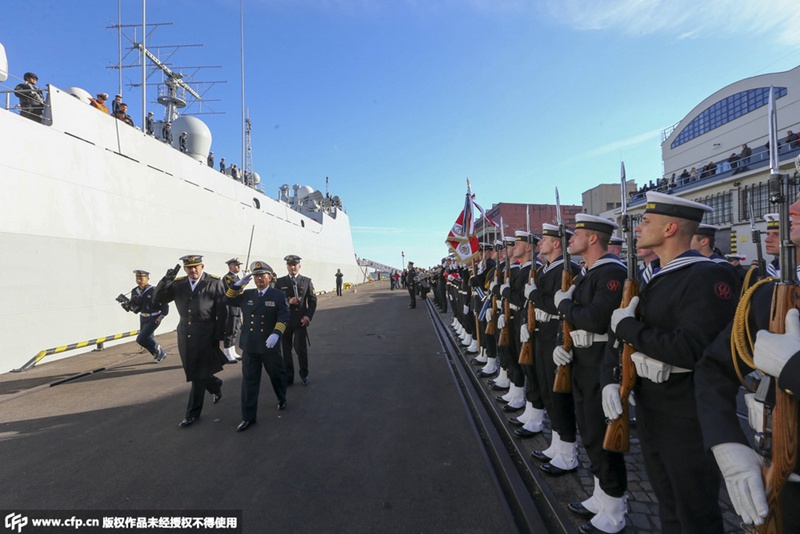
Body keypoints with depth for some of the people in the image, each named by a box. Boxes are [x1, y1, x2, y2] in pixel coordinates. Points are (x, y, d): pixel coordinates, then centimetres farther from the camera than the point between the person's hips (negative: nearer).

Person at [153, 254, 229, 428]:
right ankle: (216, 386, 45)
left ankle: (193, 413, 18)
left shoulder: (215, 283, -7)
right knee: (194, 372, 16)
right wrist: (167, 279, -14)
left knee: (198, 375, 3)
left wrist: (219, 336, -9)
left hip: (205, 335, -5)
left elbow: (223, 311, -7)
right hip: (185, 334, 5)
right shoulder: (178, 284, 5)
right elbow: (158, 299, 1)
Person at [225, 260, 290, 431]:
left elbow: (284, 317, -12)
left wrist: (276, 334, -28)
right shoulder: (246, 294, 8)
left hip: (269, 345, -2)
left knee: (277, 375, 16)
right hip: (249, 346, 3)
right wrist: (237, 284, -2)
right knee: (249, 381, 4)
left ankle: (282, 399, 42)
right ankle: (248, 417, 12)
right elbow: (229, 300, 13)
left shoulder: (279, 295, -3)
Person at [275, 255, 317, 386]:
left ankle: (304, 374, 18)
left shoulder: (307, 281, 4)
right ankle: (288, 376, 20)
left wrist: (308, 316, -10)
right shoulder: (280, 282, 6)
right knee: (286, 349, 8)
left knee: (301, 349, -3)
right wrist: (288, 301, -16)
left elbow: (312, 300, 2)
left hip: (300, 321, -1)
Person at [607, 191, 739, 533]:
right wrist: (610, 379, -4)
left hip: (688, 423, -8)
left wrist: (627, 325, -19)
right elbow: (621, 335, 11)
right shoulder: (655, 281, 9)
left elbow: (691, 349, -30)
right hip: (650, 415, 8)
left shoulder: (710, 276, -18)